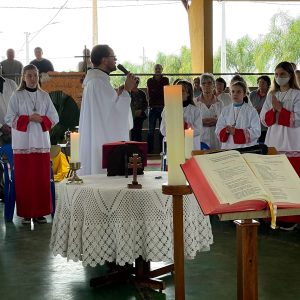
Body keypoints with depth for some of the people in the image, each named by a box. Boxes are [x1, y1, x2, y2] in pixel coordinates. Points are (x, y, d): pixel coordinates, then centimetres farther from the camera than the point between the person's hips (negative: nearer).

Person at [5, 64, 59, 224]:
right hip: (22, 143, -2)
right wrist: (28, 118, -14)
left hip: (41, 142, 3)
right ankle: (26, 213, 6)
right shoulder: (17, 96, 2)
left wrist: (42, 119, -11)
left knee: (42, 179, 2)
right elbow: (9, 118, -3)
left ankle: (40, 212, 11)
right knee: (24, 179, -2)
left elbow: (54, 117, 8)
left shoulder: (44, 96, 10)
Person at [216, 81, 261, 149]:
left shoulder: (251, 111, 0)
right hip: (228, 148, 3)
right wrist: (226, 130, -15)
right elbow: (218, 130, 8)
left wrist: (236, 132, -16)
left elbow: (256, 132, -8)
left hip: (246, 149, -3)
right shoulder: (225, 110, 11)